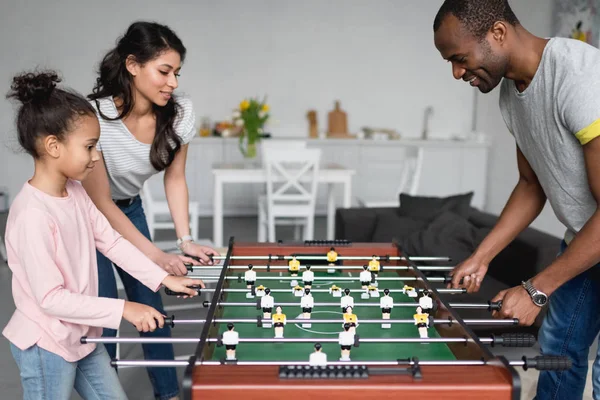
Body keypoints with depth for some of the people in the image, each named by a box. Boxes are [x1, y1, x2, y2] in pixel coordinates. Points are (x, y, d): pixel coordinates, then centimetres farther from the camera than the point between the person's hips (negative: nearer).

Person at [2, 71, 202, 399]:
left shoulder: (75, 191, -2)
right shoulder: (32, 215, -28)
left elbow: (112, 242, 4)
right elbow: (51, 298, -27)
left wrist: (163, 278, -1)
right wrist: (123, 309, -25)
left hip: (81, 334, 8)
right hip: (45, 346, -8)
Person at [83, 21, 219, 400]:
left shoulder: (179, 114, -19)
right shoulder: (95, 116, -33)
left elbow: (175, 179, -4)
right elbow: (100, 202, -25)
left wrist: (186, 239, -14)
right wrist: (159, 257, -27)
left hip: (130, 209, 5)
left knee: (151, 305, 8)